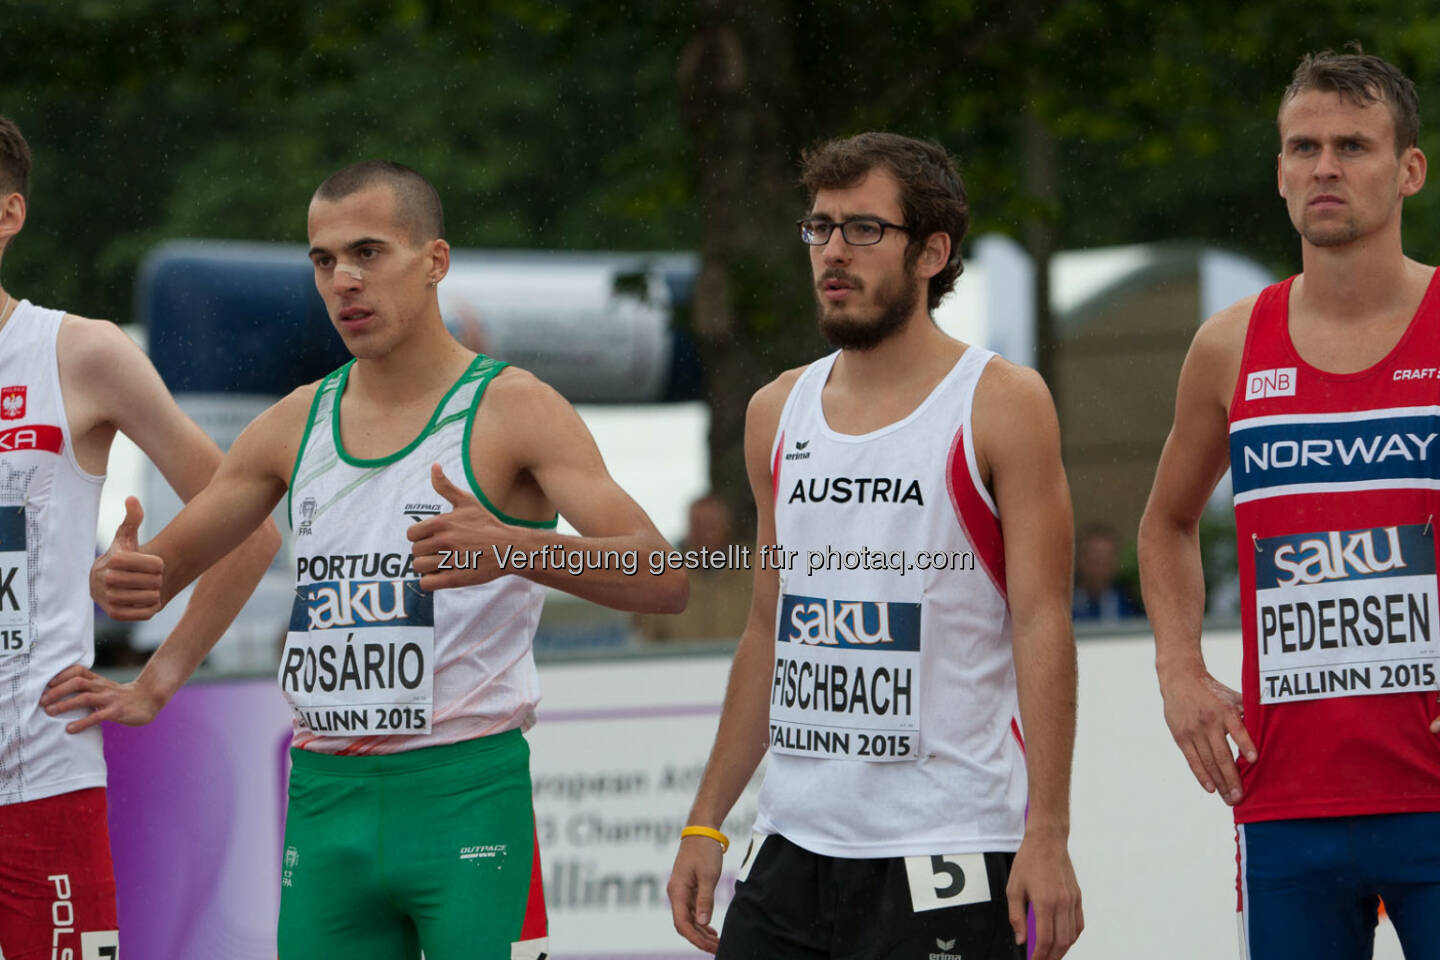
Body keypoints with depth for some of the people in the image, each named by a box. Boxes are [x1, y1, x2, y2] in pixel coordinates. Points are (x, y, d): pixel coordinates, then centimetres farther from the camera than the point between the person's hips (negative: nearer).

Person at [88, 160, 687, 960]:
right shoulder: (297, 425, 12)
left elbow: (662, 580, -15)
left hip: (466, 796, -5)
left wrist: (514, 550, -34)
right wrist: (121, 581, -9)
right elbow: (161, 568, 17)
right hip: (325, 802, 5)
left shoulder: (512, 410, -5)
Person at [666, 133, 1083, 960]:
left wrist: (1047, 836, -15)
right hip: (794, 845, 5)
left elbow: (1043, 626, -8)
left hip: (948, 855, -5)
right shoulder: (779, 413, 13)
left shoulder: (1001, 404, -3)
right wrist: (706, 823, 15)